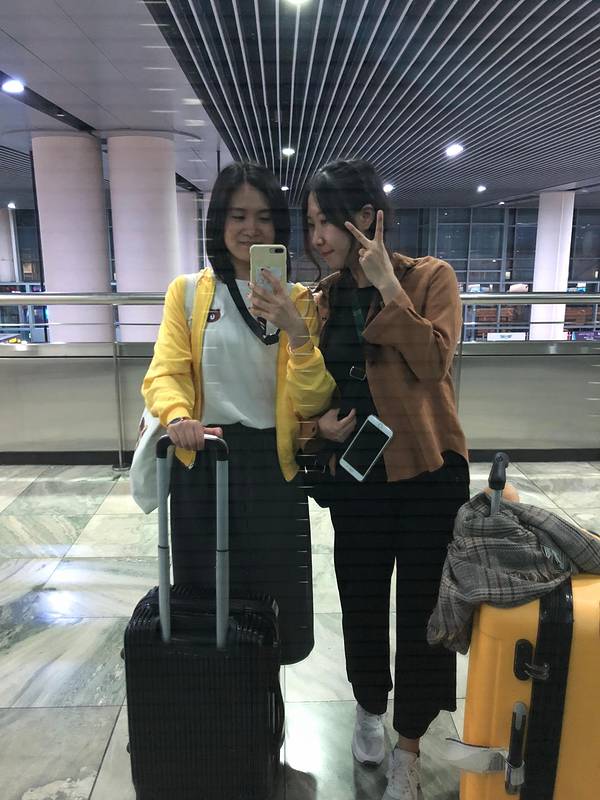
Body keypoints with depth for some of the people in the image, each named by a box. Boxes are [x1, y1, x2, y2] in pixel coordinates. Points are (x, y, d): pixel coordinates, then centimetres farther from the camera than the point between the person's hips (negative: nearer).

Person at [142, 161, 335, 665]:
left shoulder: (300, 300, 3)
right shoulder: (187, 292, 2)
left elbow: (313, 403, -5)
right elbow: (165, 373, -8)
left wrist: (298, 332, -21)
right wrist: (178, 417, -29)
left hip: (273, 466, 1)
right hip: (203, 463, 0)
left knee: (273, 596, 11)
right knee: (206, 597, 11)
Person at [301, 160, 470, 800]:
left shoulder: (430, 278, -6)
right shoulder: (323, 298, 5)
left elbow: (433, 361, -22)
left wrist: (386, 284, -21)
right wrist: (322, 422, -8)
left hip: (429, 471, -3)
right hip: (356, 474, 4)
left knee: (422, 606, 9)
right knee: (361, 598, 15)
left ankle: (408, 745, 33)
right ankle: (370, 707, 45)